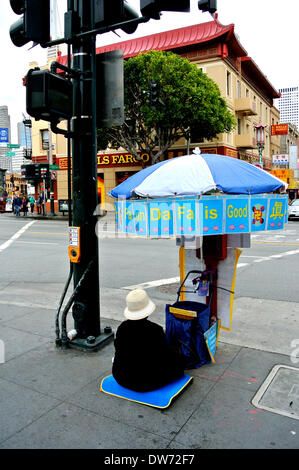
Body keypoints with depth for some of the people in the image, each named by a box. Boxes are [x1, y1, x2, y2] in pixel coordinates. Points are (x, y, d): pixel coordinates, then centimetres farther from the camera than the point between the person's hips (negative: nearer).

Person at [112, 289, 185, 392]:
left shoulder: (122, 327, -13)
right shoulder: (155, 330, -24)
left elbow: (117, 349, 4)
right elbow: (165, 354, -11)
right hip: (148, 382, -5)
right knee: (176, 360, 16)